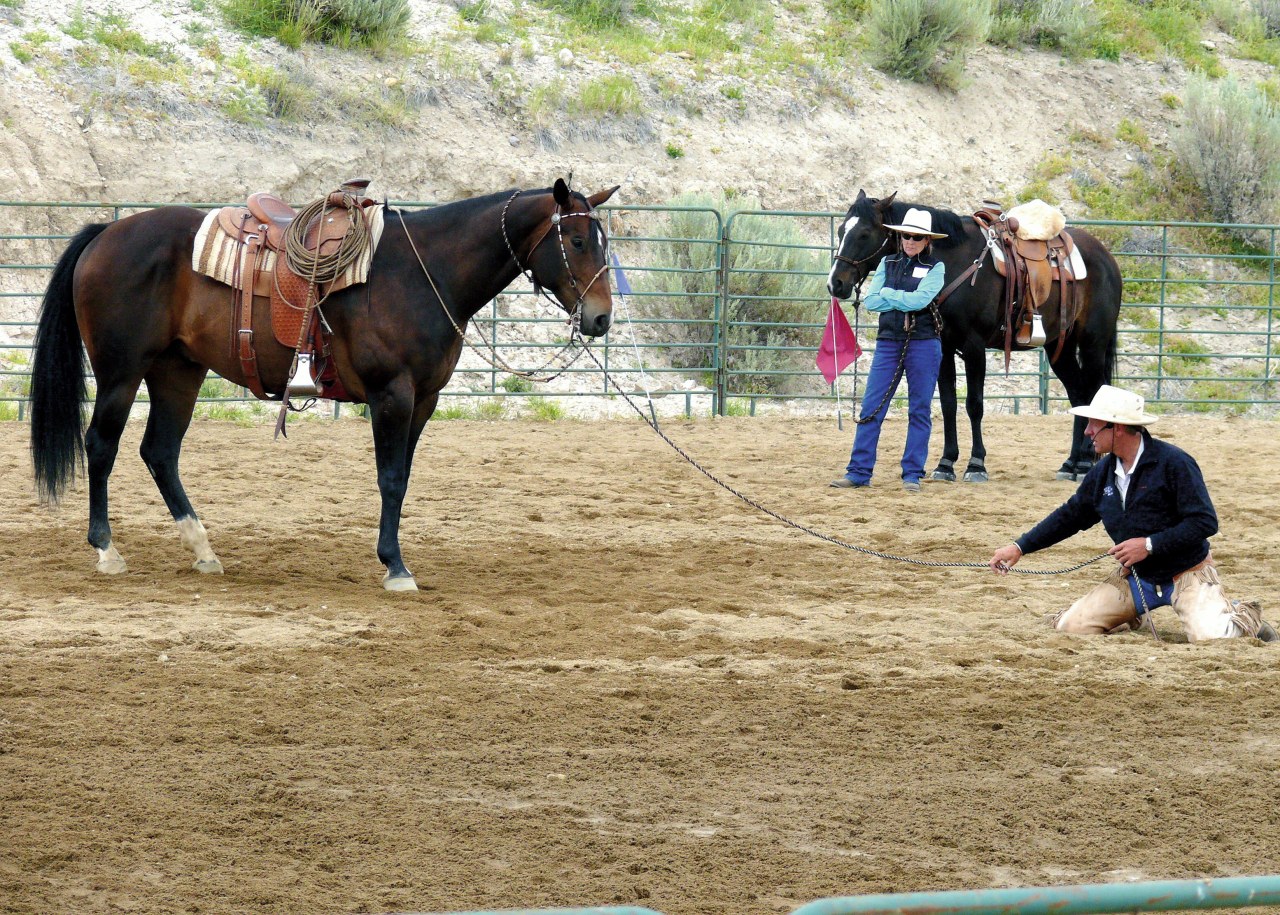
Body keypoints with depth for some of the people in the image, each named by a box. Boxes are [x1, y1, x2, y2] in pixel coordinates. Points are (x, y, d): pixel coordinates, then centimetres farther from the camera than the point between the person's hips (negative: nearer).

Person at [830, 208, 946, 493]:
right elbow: (871, 301, -1)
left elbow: (920, 299, -16)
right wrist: (905, 301, -10)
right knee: (872, 407, -1)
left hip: (923, 343, -3)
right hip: (889, 341, 3)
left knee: (920, 410, 2)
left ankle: (913, 474, 7)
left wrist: (888, 294, -5)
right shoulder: (888, 264, 10)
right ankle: (859, 472, 2)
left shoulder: (935, 268, 0)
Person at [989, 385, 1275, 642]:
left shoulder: (1173, 463, -20)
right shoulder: (1102, 472, 0)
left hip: (1186, 574, -5)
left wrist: (1150, 544, -26)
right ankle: (1131, 619, 21)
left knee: (1209, 638, -26)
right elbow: (1070, 516, 13)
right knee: (1071, 627, -7)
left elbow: (1205, 522, -22)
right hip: (1134, 577, 5)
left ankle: (1243, 617, 10)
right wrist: (1020, 547, 8)